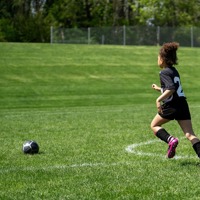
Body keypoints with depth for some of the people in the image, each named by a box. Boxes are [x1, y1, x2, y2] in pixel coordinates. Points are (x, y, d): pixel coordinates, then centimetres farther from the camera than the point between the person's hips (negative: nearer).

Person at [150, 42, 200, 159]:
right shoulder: (174, 71, 18)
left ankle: (171, 140, -9)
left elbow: (171, 88, -23)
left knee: (154, 125, 15)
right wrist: (159, 89, 41)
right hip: (183, 105, 7)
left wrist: (159, 100, -26)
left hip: (171, 106, -7)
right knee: (190, 134, 0)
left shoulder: (164, 72, -7)